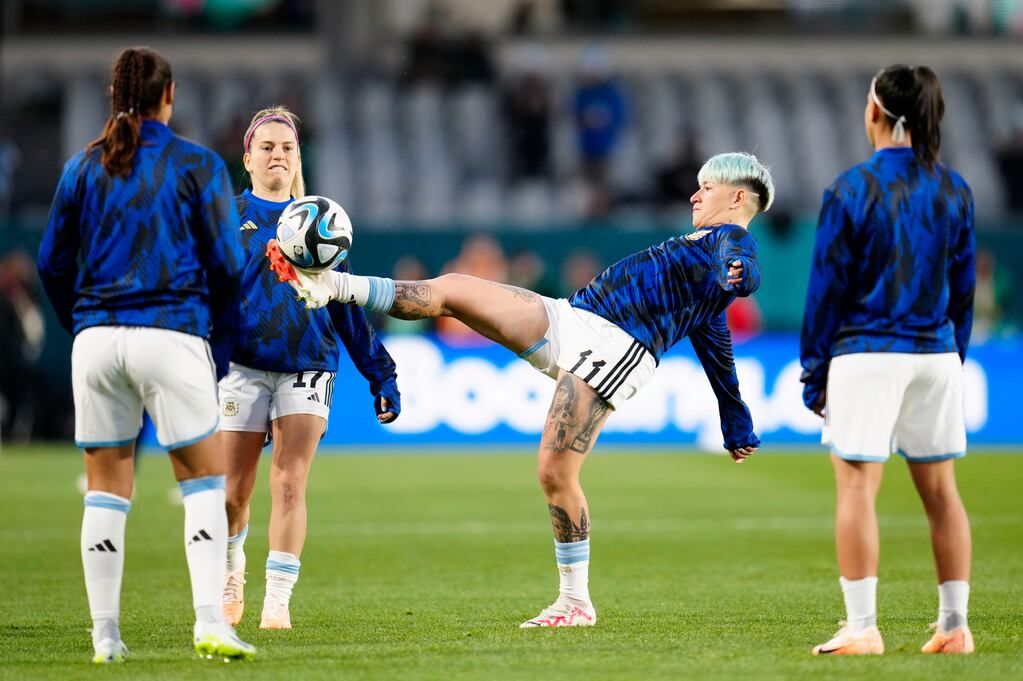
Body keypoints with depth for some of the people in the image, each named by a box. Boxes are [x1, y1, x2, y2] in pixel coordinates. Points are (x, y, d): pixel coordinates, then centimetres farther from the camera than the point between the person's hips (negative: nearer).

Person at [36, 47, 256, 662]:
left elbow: (52, 264, 12)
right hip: (173, 335, -3)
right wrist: (220, 351, 10)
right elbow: (228, 265, 0)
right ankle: (210, 622, -8)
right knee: (204, 481, 5)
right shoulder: (198, 165, 1)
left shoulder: (83, 167, 10)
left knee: (107, 489, 8)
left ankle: (106, 635, 8)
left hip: (96, 337, 3)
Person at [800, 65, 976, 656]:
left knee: (858, 487, -3)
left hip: (867, 353, -5)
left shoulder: (852, 189, -7)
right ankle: (955, 627, 12)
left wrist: (814, 371, 2)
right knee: (940, 490, 10)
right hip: (937, 354, 5)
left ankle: (862, 628, -7)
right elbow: (964, 287, 12)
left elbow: (827, 286, -5)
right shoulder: (954, 191, 6)